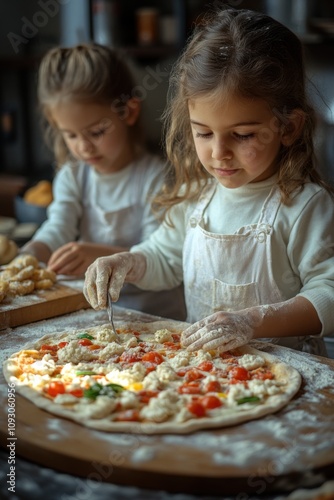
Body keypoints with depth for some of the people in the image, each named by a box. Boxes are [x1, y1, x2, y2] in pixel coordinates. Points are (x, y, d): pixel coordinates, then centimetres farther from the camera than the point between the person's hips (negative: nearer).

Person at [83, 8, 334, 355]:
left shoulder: (305, 205, -13)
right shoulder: (196, 193, 5)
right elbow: (165, 257, 19)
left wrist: (253, 321, -27)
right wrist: (125, 263, -1)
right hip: (197, 359, 4)